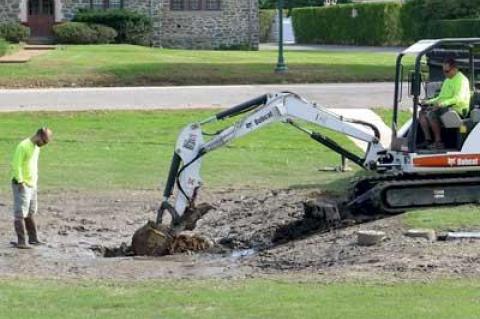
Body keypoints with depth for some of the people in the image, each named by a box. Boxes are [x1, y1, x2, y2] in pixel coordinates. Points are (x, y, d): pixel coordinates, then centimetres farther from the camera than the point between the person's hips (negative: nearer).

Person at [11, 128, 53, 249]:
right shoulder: (23, 146, -17)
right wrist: (20, 183, -21)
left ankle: (33, 238, 22)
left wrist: (35, 182, 17)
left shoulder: (36, 148, 11)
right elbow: (16, 166, -20)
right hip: (22, 185, -9)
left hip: (32, 185, 9)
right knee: (20, 214, -6)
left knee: (30, 213, 15)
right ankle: (21, 242, -6)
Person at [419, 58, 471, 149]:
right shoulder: (448, 80, 21)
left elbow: (458, 99, -22)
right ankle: (428, 140, -10)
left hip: (457, 109, -10)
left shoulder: (461, 80, -9)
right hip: (445, 107, 10)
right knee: (422, 112, -4)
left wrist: (442, 103, -33)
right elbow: (441, 97, 27)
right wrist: (429, 101, 11)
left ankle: (438, 142, -25)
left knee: (431, 114, -29)